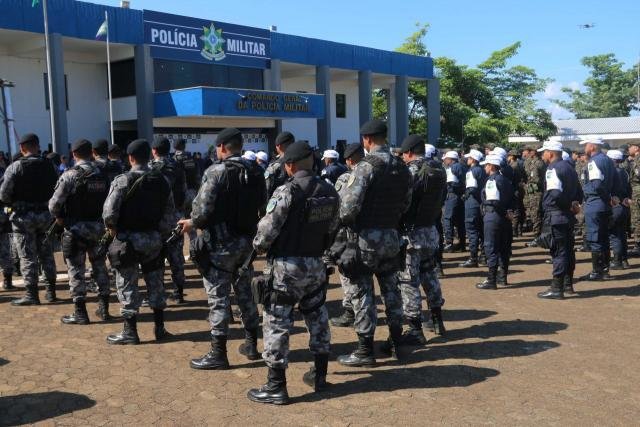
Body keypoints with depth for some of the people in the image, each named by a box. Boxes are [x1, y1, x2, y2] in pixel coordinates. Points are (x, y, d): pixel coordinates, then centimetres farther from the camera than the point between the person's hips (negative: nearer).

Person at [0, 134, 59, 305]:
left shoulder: (15, 167, -11)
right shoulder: (49, 166, 1)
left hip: (23, 216, -4)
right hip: (45, 214, 4)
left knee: (28, 256, 2)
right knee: (46, 254, 13)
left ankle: (31, 294, 4)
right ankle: (51, 292, 18)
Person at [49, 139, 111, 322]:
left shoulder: (71, 174, -13)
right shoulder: (103, 173, 2)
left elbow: (55, 202, -16)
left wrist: (58, 217, 2)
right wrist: (101, 216, 13)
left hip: (76, 228, -5)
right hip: (99, 226, 5)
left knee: (76, 270, 3)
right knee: (99, 266, 15)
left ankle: (80, 313, 7)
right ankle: (103, 308, 20)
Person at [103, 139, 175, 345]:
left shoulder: (123, 180, -13)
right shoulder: (162, 180, 2)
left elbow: (109, 212, -20)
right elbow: (170, 213, 2)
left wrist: (111, 227, -1)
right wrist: (160, 231, 11)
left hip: (128, 238, -5)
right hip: (154, 238, 5)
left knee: (127, 285, 5)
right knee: (155, 283, 15)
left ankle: (130, 332, 11)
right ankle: (159, 328, 22)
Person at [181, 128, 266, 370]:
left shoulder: (216, 171, -14)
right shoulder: (255, 172, 6)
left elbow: (203, 208, -19)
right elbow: (261, 206, 8)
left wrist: (192, 223, 0)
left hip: (220, 243, -7)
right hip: (247, 241, 7)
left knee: (218, 297, 0)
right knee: (245, 292, 17)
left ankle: (218, 354, 6)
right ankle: (252, 345, 27)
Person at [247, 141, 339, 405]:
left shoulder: (286, 192, -18)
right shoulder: (329, 192, 2)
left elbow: (267, 229, -15)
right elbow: (332, 227, 8)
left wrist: (259, 246, 4)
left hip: (288, 266, -6)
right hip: (316, 264, 7)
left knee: (276, 323, 2)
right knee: (317, 317, 18)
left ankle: (276, 387, 6)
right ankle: (319, 376, 30)